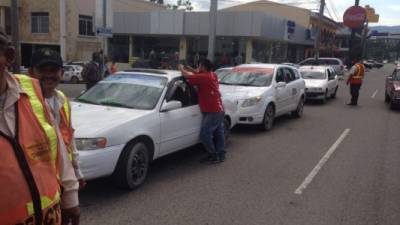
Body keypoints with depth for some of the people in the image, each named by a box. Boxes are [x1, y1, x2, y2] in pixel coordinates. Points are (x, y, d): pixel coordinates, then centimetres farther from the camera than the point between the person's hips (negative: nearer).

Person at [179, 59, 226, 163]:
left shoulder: (204, 77, -17)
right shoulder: (212, 75, 10)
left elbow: (187, 76, -16)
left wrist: (181, 69, 2)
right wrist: (189, 69, 19)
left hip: (212, 112, -9)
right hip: (219, 110, 9)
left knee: (205, 134, -3)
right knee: (219, 134, 15)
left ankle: (214, 155, 4)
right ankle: (221, 155, 23)